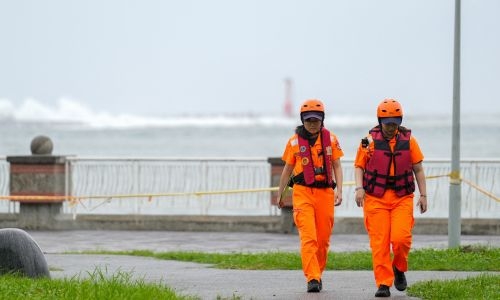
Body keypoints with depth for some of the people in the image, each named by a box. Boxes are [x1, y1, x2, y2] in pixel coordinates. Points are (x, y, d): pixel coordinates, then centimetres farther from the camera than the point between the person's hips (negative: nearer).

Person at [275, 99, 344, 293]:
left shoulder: (330, 139, 4)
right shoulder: (294, 142, 2)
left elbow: (337, 166, 7)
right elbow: (287, 169, 12)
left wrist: (339, 190, -6)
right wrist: (279, 194, 17)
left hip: (325, 193, 2)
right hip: (303, 193, -2)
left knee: (323, 239, 8)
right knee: (308, 238, -13)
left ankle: (318, 274, 26)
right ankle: (312, 279, -17)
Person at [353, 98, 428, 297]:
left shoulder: (408, 140, 4)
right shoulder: (369, 141, 1)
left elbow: (418, 170, 11)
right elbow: (359, 167, 5)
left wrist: (423, 195, 6)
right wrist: (359, 188, -12)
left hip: (402, 198, 1)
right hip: (376, 199, -1)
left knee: (401, 238, -14)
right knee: (379, 243, -6)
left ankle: (399, 269, 15)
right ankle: (383, 284, 0)